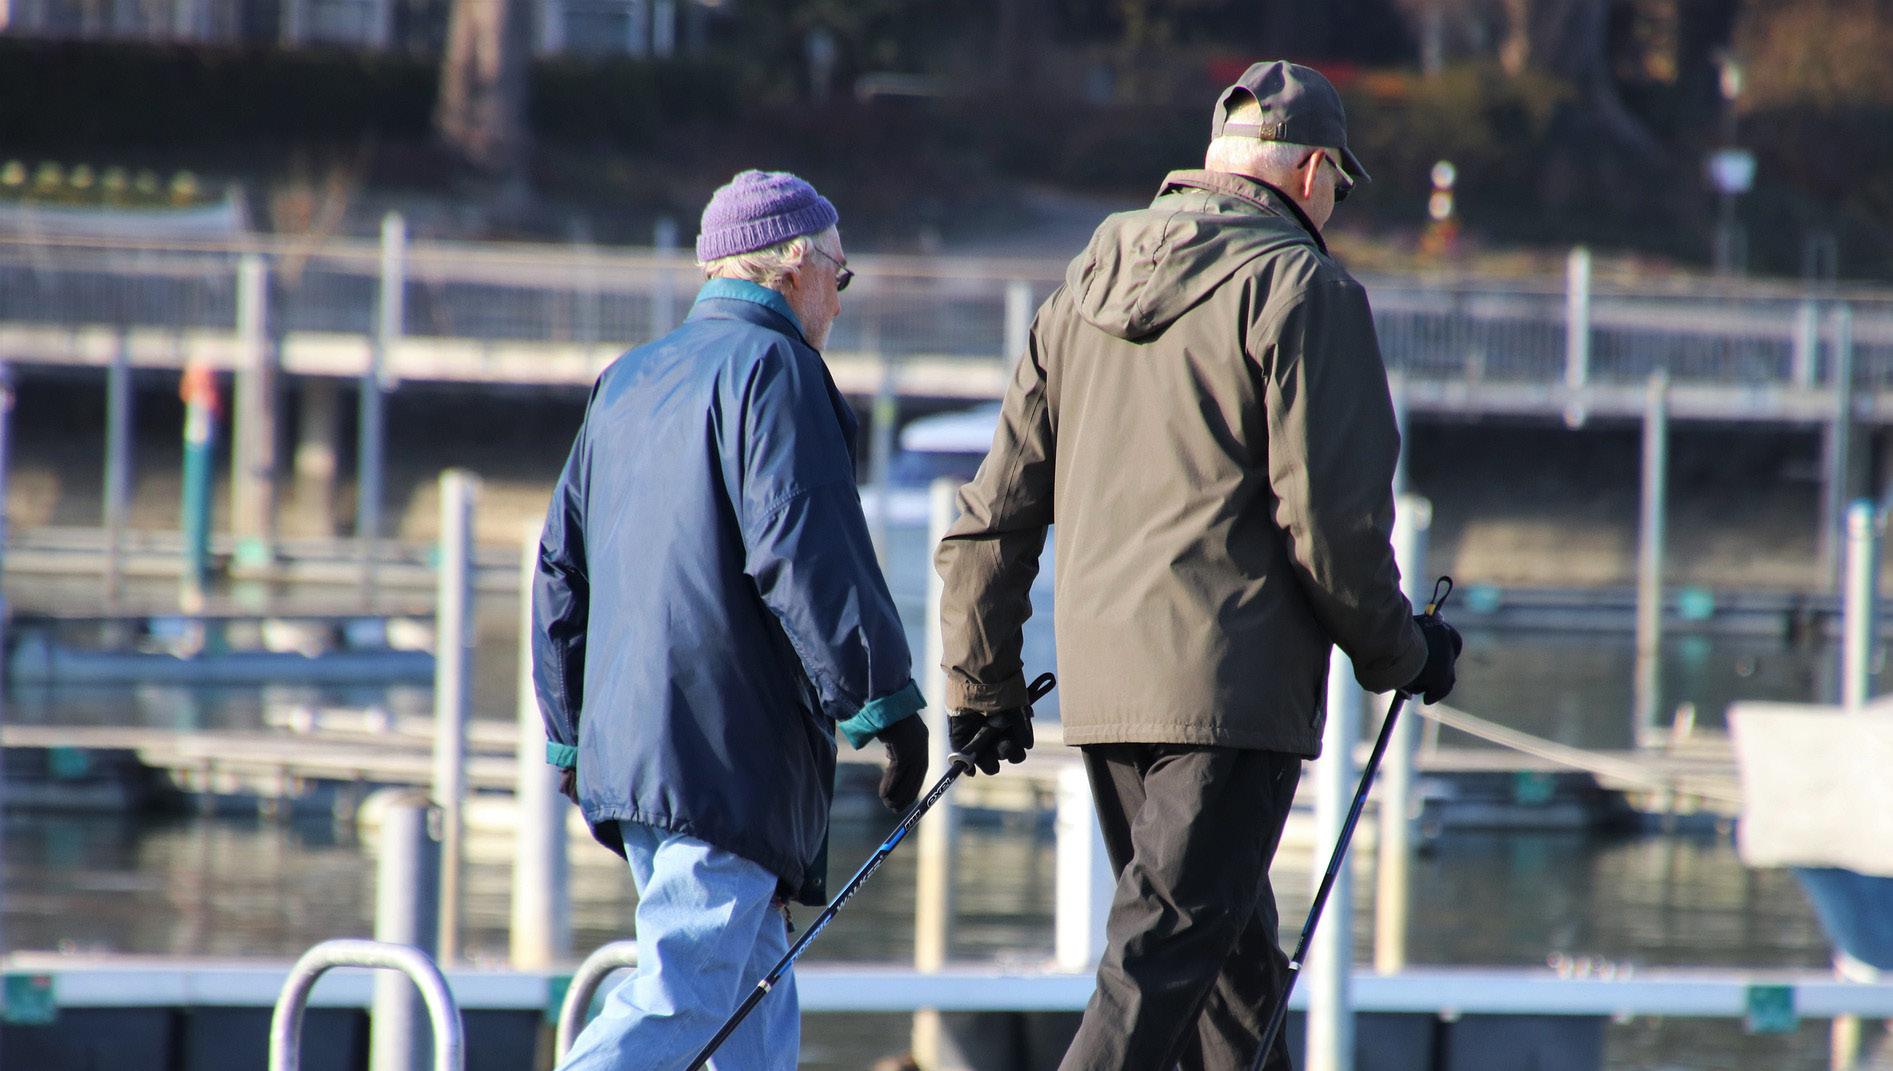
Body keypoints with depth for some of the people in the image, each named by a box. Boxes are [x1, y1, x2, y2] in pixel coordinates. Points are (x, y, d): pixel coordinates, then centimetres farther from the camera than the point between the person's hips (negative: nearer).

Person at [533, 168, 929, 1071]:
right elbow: (806, 555, -16)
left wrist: (570, 736, 26)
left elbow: (563, 567, 22)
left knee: (756, 994, 12)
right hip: (730, 749, -9)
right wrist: (884, 701, -13)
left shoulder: (629, 382, 20)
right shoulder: (772, 368, -7)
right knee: (684, 994, -14)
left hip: (625, 746, 9)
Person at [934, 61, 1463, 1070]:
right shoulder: (1299, 287, -7)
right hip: (1232, 683, -7)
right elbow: (1330, 515, -12)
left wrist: (982, 680, 21)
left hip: (1100, 679, 7)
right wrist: (1399, 653, 3)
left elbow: (998, 503, 15)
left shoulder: (1089, 279, 15)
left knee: (1235, 964, 18)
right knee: (1163, 959, -10)